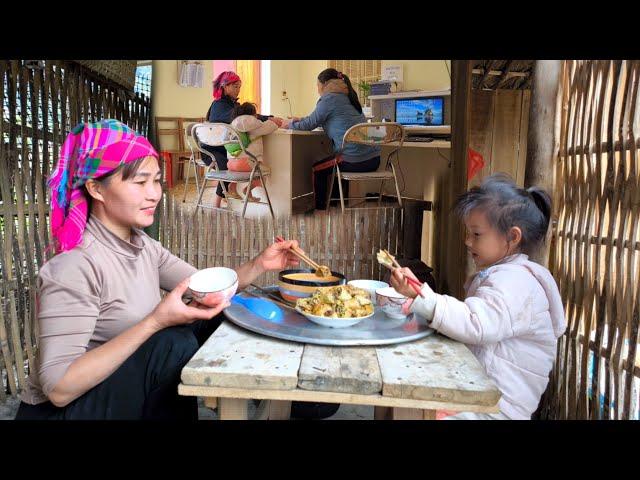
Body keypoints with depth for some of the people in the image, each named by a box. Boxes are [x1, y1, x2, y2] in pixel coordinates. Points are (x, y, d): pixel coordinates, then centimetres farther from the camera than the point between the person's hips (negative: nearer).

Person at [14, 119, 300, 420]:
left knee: (217, 318, -3)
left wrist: (259, 264, -14)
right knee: (174, 343, -28)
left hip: (124, 390, 7)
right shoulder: (75, 268, -26)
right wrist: (156, 322, -35)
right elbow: (59, 387, -29)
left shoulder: (143, 246, -1)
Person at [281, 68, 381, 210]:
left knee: (317, 169, 14)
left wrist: (290, 124, 19)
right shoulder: (346, 97, 20)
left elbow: (310, 124, 2)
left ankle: (320, 208, 22)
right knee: (339, 166, 34)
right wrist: (299, 120, 34)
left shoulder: (329, 99, -5)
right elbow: (318, 119, 32)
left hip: (355, 160, -8)